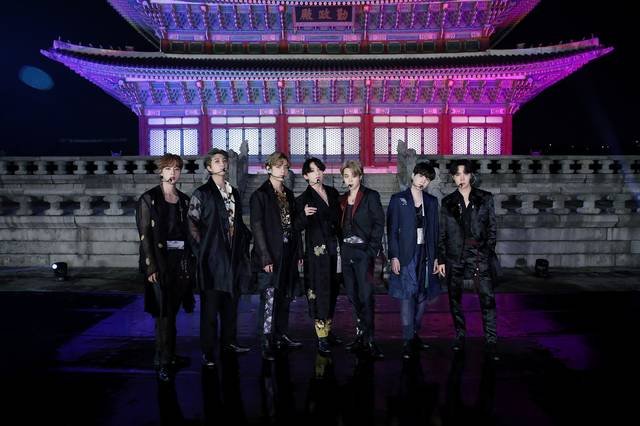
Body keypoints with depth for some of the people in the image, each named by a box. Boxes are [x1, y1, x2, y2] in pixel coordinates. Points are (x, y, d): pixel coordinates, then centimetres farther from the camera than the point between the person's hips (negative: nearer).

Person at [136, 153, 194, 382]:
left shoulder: (184, 200, 11)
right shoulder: (149, 199, -3)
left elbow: (186, 231, 12)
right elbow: (145, 235, -7)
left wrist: (189, 261, 7)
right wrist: (151, 266, -13)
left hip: (181, 260, 5)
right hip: (160, 260, -4)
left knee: (172, 310, 11)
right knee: (164, 312, -4)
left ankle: (169, 355, 22)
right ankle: (163, 361, 5)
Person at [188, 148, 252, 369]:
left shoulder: (234, 192, 15)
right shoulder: (202, 193, -3)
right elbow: (192, 222, -7)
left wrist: (244, 240, 9)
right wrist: (202, 246, -11)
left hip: (233, 255, 6)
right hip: (213, 256, -6)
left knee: (231, 302, 13)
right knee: (210, 305, -2)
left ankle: (229, 341, 28)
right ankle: (208, 351, 8)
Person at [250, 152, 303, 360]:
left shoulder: (288, 194, 14)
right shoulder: (260, 195, -6)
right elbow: (257, 227, -11)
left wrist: (298, 252, 10)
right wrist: (265, 257, -17)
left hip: (288, 253, 7)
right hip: (270, 255, -6)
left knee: (285, 297, 12)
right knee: (269, 298, -5)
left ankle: (281, 337, 24)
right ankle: (266, 344, 2)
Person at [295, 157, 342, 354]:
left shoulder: (332, 192, 10)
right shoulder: (303, 199, -5)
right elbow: (298, 227, -10)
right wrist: (304, 215, -29)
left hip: (334, 247, 6)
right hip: (317, 250, -5)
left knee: (332, 289, 11)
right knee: (320, 291, -4)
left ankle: (328, 329, 25)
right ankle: (321, 338, 2)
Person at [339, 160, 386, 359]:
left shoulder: (370, 196, -3)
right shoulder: (343, 199, 14)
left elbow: (379, 223, -8)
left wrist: (372, 250, -14)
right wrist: (341, 248, 7)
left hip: (363, 251, -6)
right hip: (346, 251, 6)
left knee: (365, 295, -8)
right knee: (353, 295, 9)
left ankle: (368, 340, -1)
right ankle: (362, 334, 22)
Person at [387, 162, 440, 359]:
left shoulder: (431, 201, 11)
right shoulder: (398, 199, -1)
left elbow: (434, 230, 13)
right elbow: (392, 230, -4)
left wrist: (435, 256, 8)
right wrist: (394, 256, -10)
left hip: (425, 254, 4)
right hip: (406, 255, -4)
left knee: (423, 296, 8)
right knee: (407, 296, -6)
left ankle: (414, 334, 23)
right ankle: (408, 341, 1)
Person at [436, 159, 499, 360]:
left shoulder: (485, 198, 5)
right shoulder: (447, 202, 7)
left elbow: (492, 228, 5)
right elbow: (442, 233, 7)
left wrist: (488, 252, -4)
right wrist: (441, 260, 4)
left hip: (479, 255, -1)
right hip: (454, 257, 2)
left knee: (487, 299, -6)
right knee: (455, 299, 8)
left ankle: (491, 342, 4)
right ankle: (459, 336, 23)